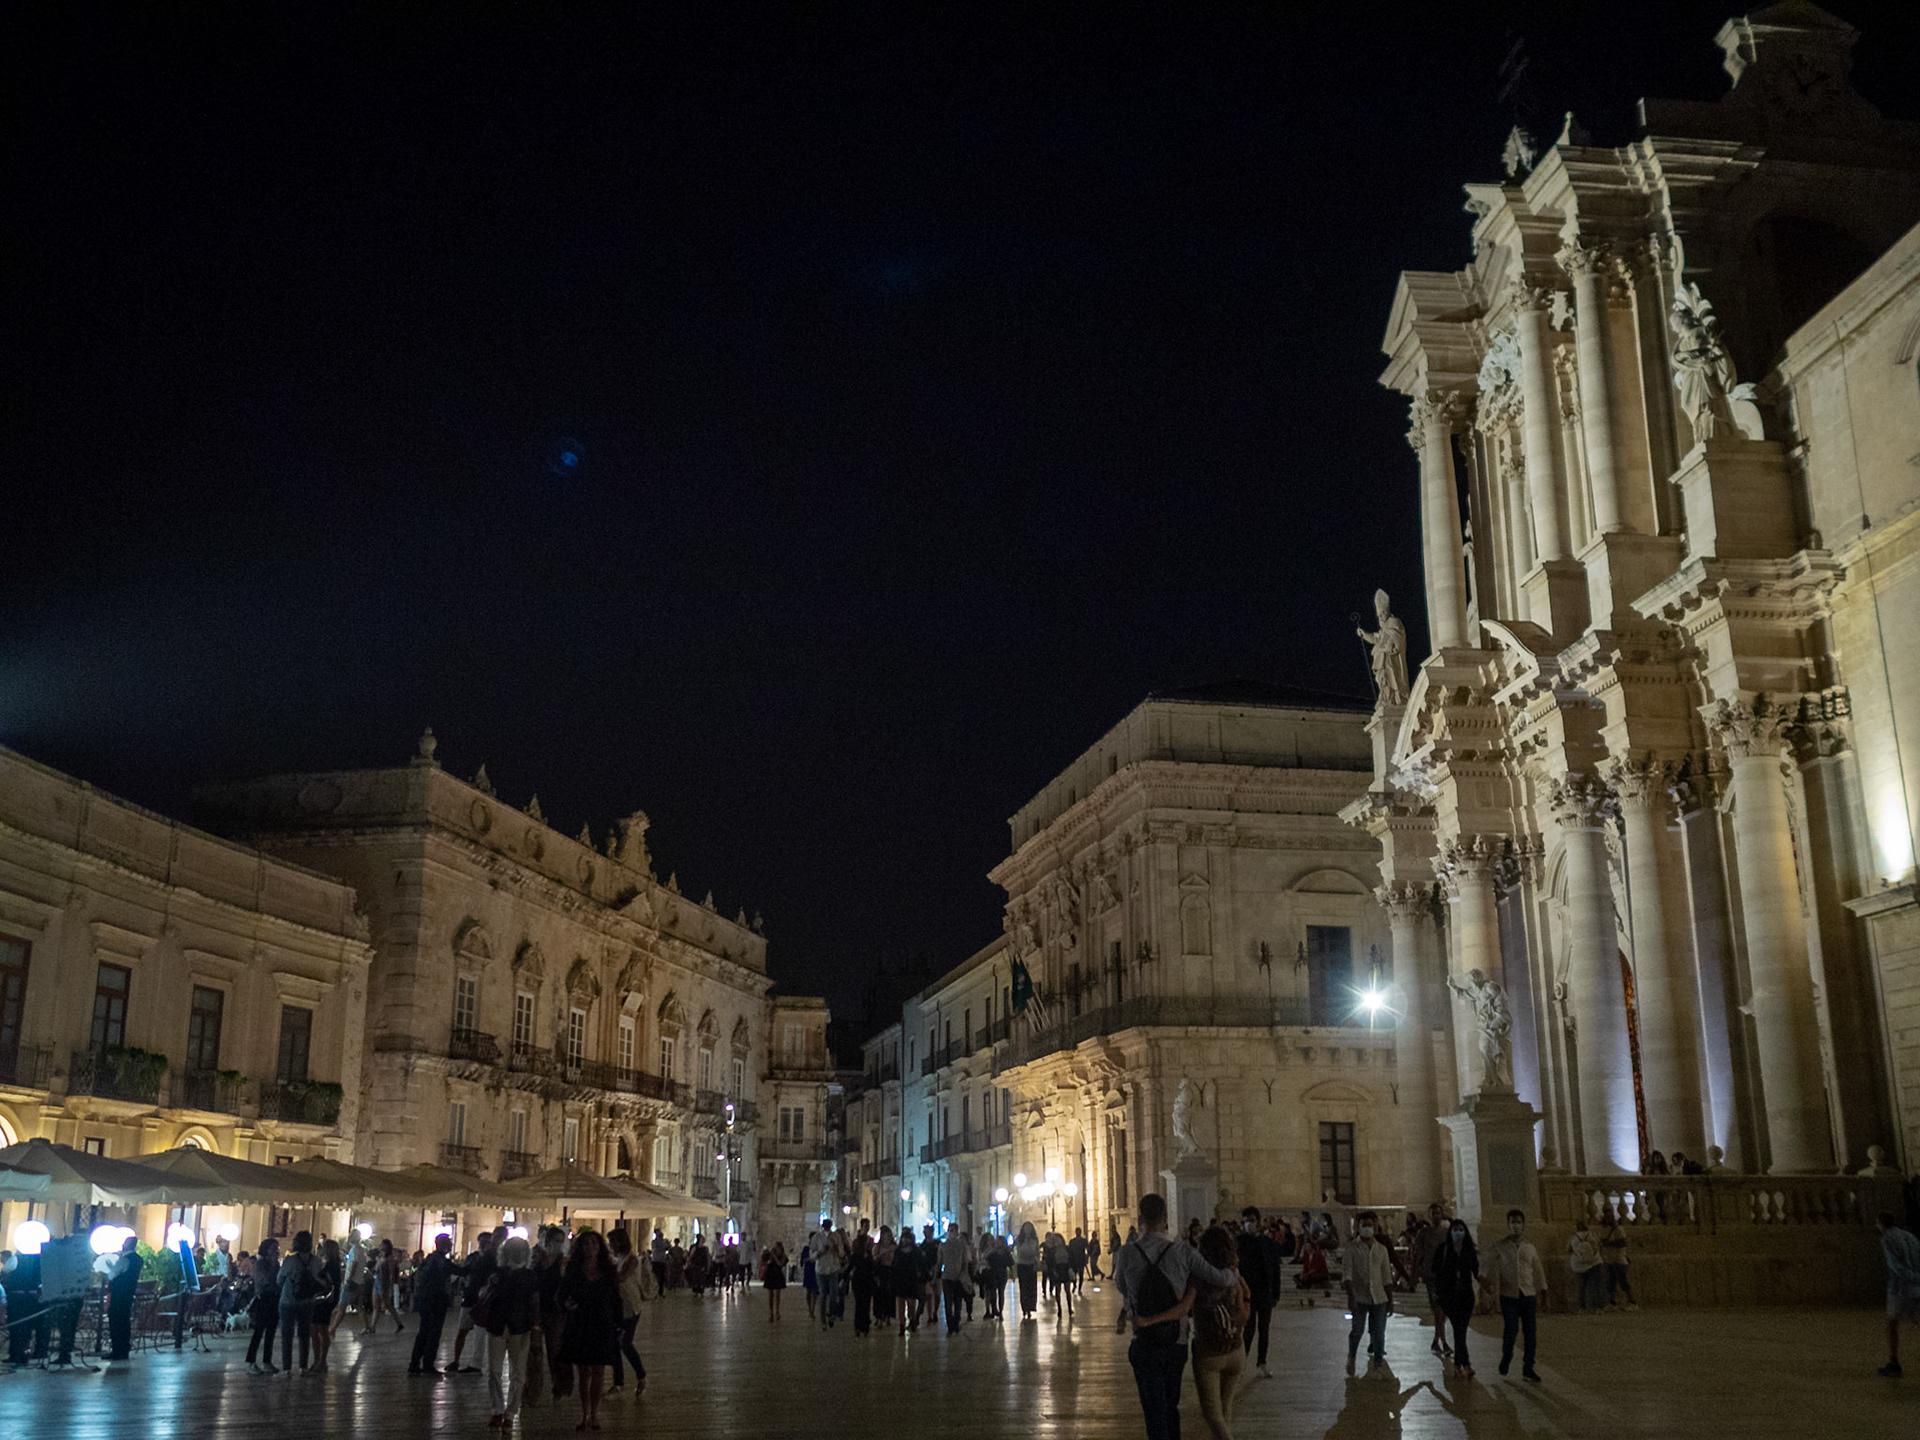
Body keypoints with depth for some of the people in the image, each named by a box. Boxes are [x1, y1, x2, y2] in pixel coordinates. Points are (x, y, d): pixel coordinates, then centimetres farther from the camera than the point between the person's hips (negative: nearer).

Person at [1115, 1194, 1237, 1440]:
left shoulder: (1127, 1254, -12)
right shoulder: (1182, 1251, -11)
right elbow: (1219, 1278, -7)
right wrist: (1234, 1276, 14)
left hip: (1145, 1345, -2)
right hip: (1177, 1343, 2)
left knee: (1155, 1412, 4)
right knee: (1171, 1407, 22)